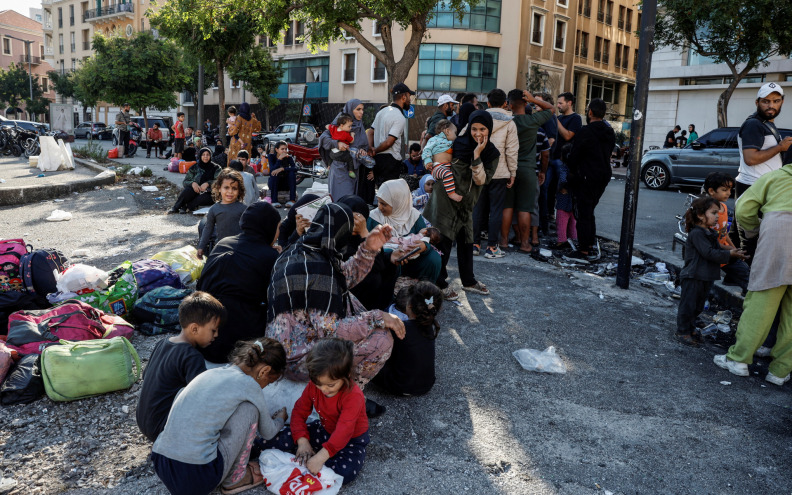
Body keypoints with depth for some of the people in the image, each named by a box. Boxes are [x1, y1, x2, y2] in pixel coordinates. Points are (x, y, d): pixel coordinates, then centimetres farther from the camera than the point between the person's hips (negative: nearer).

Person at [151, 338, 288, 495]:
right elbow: (268, 433, 9)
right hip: (199, 478, -8)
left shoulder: (209, 373, 13)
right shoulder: (248, 385, -7)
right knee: (249, 408, -1)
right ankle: (235, 479, 10)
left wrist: (269, 416, 42)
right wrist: (280, 419, 34)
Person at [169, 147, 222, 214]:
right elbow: (185, 181, 5)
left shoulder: (216, 168, 5)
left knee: (203, 198, -37)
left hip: (209, 194, -2)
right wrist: (192, 183, -18)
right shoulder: (194, 168, 9)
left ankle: (184, 207, -25)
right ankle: (175, 208, -23)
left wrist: (208, 183, -24)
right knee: (188, 189, -32)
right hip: (196, 191, 2)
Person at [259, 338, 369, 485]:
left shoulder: (354, 396, -33)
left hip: (351, 440, -5)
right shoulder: (313, 387, -13)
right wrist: (302, 441, -22)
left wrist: (320, 457, -46)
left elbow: (344, 431, -40)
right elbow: (299, 411, -6)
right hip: (324, 430, 5)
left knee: (346, 473, -35)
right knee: (280, 438, -15)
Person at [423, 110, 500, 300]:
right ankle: (440, 283, 8)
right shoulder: (457, 144, -9)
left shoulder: (492, 154, -4)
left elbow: (481, 180, -17)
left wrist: (477, 155, -24)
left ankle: (468, 281, 28)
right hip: (445, 198, -3)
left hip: (466, 203, 3)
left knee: (466, 241, 12)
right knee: (444, 241, -4)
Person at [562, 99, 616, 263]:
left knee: (583, 214, -3)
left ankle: (583, 252, 0)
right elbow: (608, 154, 15)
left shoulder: (586, 132, -14)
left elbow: (574, 156, -12)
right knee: (589, 212, 18)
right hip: (604, 176, 8)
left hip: (587, 178, -8)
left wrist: (573, 172, 5)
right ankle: (592, 246, 20)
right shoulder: (610, 133, 11)